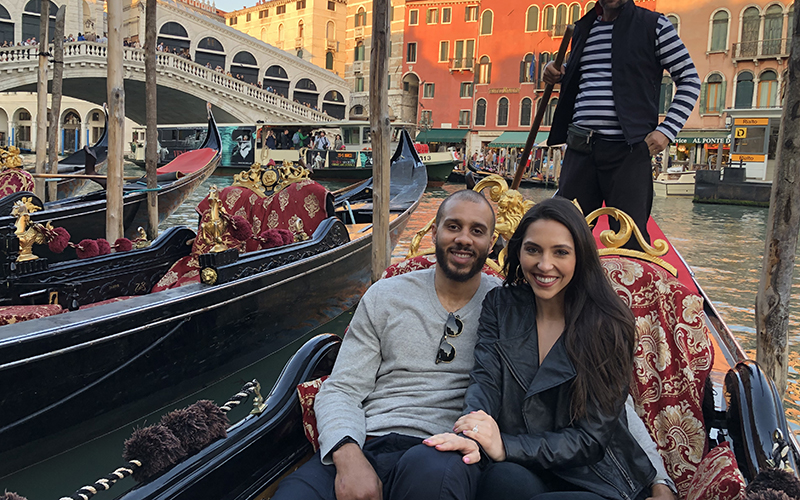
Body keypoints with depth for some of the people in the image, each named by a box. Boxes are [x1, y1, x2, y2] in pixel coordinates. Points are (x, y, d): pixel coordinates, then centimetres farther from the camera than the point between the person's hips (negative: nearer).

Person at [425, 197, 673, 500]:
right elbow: (485, 380, -7)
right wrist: (471, 437, -30)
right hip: (523, 473, 2)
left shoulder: (609, 326, -6)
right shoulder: (500, 305, 6)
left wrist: (505, 446, -24)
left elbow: (592, 438, -10)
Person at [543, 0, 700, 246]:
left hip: (627, 148, -4)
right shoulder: (582, 28, 17)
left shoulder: (653, 25, 3)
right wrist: (557, 75, 10)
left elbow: (689, 80, 3)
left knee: (629, 237, -4)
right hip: (580, 146, 5)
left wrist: (667, 130, -9)